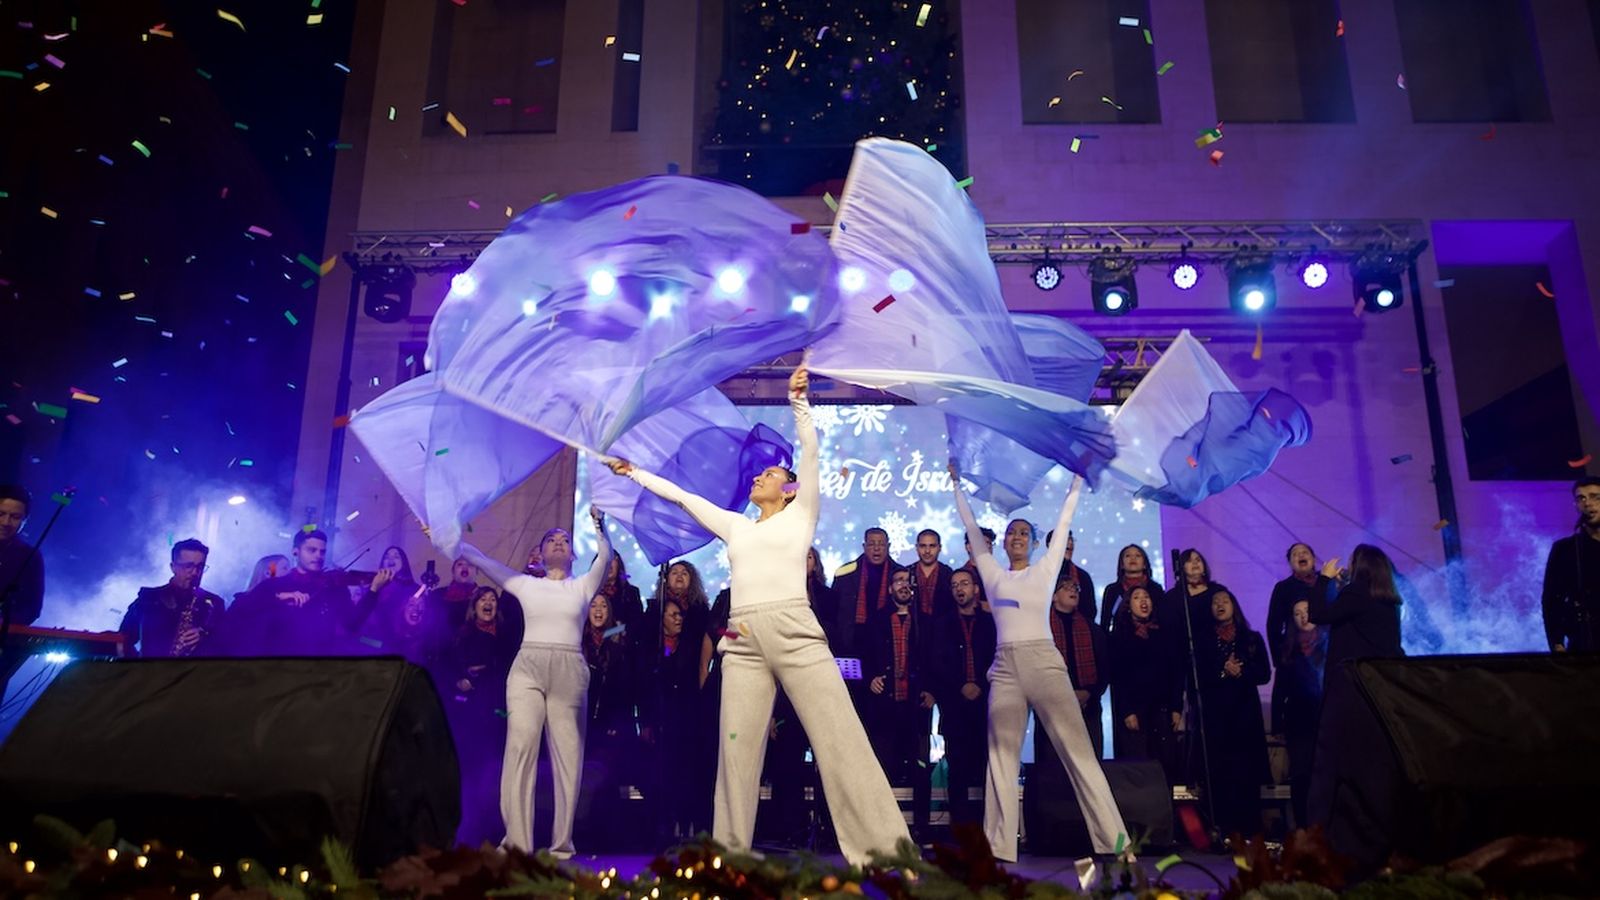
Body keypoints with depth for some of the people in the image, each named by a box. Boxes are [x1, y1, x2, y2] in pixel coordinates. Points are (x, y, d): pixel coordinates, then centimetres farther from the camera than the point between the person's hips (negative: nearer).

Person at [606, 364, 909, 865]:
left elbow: (810, 452, 5)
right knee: (737, 750, 1)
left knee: (841, 741, -8)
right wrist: (634, 472, 33)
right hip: (743, 643, 4)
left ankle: (885, 853, -7)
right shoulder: (734, 525, 24)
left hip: (796, 634, -4)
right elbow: (679, 496, 29)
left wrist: (797, 399, 0)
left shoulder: (800, 515, 14)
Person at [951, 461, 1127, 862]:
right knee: (1002, 755, 1)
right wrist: (957, 484, 24)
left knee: (1077, 749, -4)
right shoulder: (993, 574, 16)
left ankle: (1113, 838, -2)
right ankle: (999, 846, 3)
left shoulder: (1045, 570, 12)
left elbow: (1063, 523, 15)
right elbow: (971, 526, 20)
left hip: (1044, 662, -2)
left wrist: (1078, 478, 18)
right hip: (1005, 667, 2)